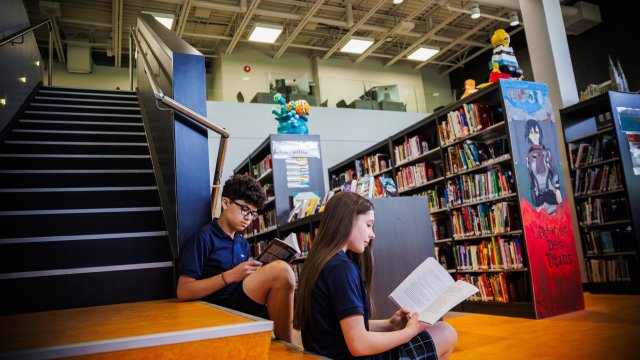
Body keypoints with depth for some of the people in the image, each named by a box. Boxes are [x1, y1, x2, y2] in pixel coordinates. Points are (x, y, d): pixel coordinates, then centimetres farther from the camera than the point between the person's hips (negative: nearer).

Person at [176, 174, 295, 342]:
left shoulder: (243, 244, 20)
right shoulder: (204, 237, -2)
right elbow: (183, 292, -9)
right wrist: (229, 276, -15)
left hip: (244, 307, 8)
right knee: (281, 270, -25)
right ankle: (285, 345, -14)